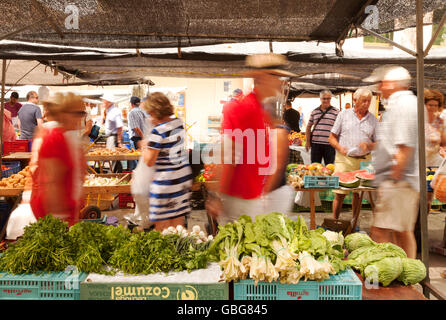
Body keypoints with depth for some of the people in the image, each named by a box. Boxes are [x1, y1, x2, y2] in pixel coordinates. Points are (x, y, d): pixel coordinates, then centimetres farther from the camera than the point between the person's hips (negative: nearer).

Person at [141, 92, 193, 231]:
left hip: (166, 180, -7)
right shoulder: (178, 122, 4)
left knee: (162, 224, 6)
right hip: (184, 176, 8)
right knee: (179, 219, 17)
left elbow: (149, 162, -15)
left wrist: (145, 147, 4)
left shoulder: (158, 131, -18)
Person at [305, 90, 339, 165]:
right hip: (315, 144, 2)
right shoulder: (314, 111, 10)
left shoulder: (336, 112, 2)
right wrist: (308, 141, 10)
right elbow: (308, 127, 16)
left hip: (329, 145, -2)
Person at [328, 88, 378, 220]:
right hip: (344, 159, -2)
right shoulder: (343, 115, 6)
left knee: (358, 194, 8)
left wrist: (368, 146, -10)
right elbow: (332, 138, 6)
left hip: (364, 160, 2)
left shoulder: (373, 119, 11)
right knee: (340, 194, -3)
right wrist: (340, 147, -13)